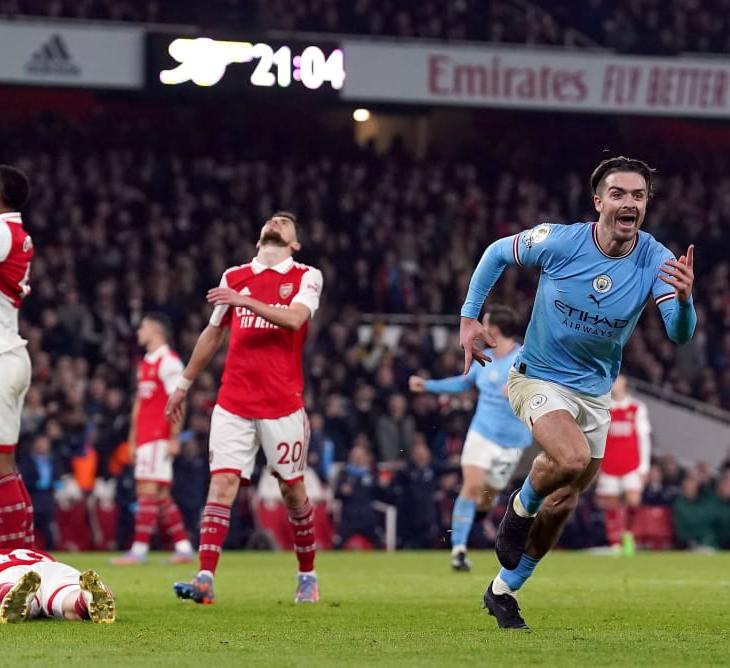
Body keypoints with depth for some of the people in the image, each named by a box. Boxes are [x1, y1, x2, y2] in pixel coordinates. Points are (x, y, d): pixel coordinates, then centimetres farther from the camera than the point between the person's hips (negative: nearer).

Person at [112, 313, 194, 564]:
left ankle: (139, 550, -14)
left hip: (159, 438, -10)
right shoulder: (145, 364, 20)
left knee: (149, 490, -12)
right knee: (161, 495, 9)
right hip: (144, 438, 10)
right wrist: (133, 439, 20)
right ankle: (184, 547, 12)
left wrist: (174, 438, -19)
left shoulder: (168, 362, -9)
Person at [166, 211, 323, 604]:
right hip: (233, 404, 2)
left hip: (283, 405, -2)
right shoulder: (234, 277, 13)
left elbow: (294, 319, -17)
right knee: (221, 484, -10)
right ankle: (205, 579, -17)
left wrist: (245, 302, -28)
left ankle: (307, 576, 23)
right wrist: (184, 385, 25)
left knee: (292, 489, 6)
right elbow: (213, 334, 22)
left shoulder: (307, 277, 3)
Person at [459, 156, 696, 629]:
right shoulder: (559, 242, -19)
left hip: (595, 391, 4)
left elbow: (680, 334, -28)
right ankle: (519, 510, 0)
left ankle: (504, 590, 29)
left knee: (563, 502, 9)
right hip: (540, 377, -4)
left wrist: (684, 299, -50)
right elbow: (497, 254, -1)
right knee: (573, 458, -32)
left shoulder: (656, 262, -16)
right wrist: (469, 318, -4)